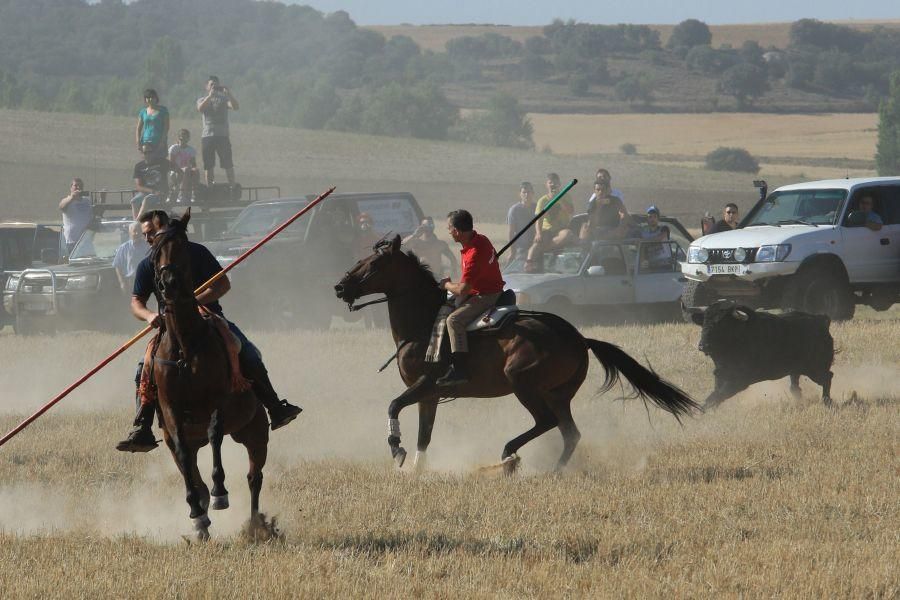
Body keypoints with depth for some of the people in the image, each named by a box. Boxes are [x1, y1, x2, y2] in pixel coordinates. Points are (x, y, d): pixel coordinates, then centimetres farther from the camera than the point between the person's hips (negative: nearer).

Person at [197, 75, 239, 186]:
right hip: (207, 136, 1)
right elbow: (201, 108, -11)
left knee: (228, 165, -8)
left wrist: (228, 93, -20)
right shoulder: (202, 100, 12)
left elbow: (235, 107, -9)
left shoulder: (224, 99, 9)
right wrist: (210, 95, -21)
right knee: (209, 166, 3)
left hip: (223, 136, -1)